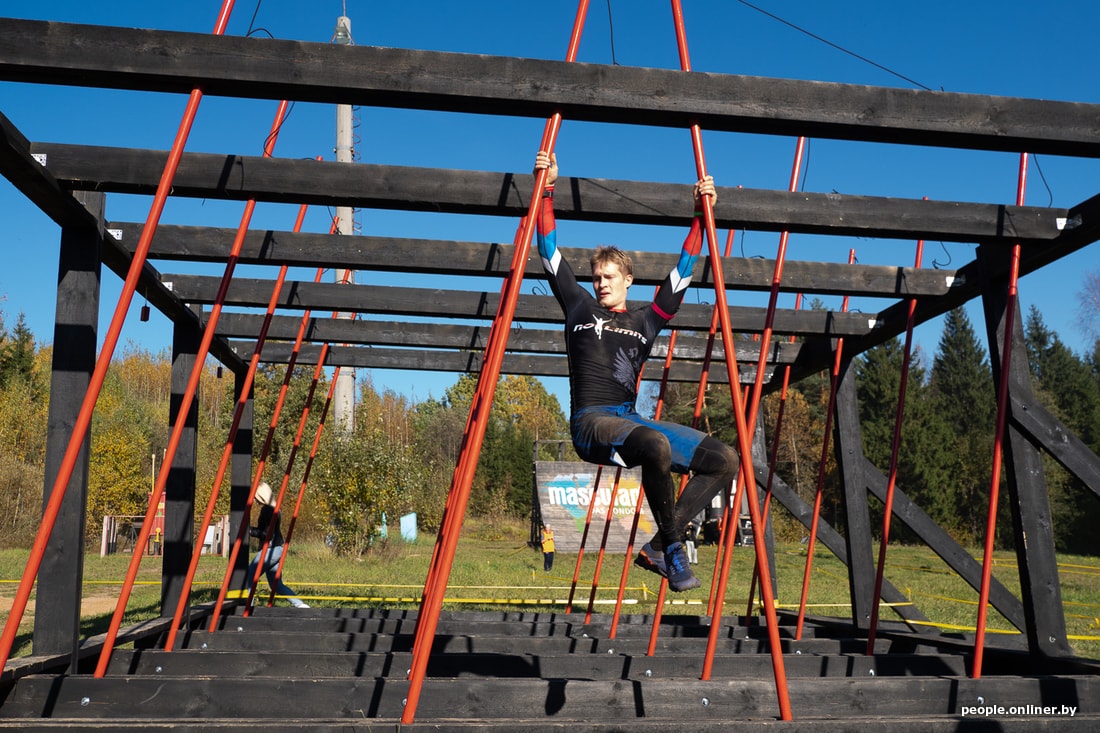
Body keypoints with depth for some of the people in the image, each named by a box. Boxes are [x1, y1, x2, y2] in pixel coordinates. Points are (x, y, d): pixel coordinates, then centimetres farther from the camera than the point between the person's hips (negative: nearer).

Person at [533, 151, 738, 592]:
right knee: (657, 445, -38)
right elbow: (550, 252, 13)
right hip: (591, 422, -5)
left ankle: (656, 549, -9)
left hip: (631, 420, 5)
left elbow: (682, 271, 22)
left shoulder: (646, 321, 21)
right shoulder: (580, 308, 16)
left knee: (723, 460, -10)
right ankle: (673, 547, -21)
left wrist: (701, 216, 18)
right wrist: (547, 189, 8)